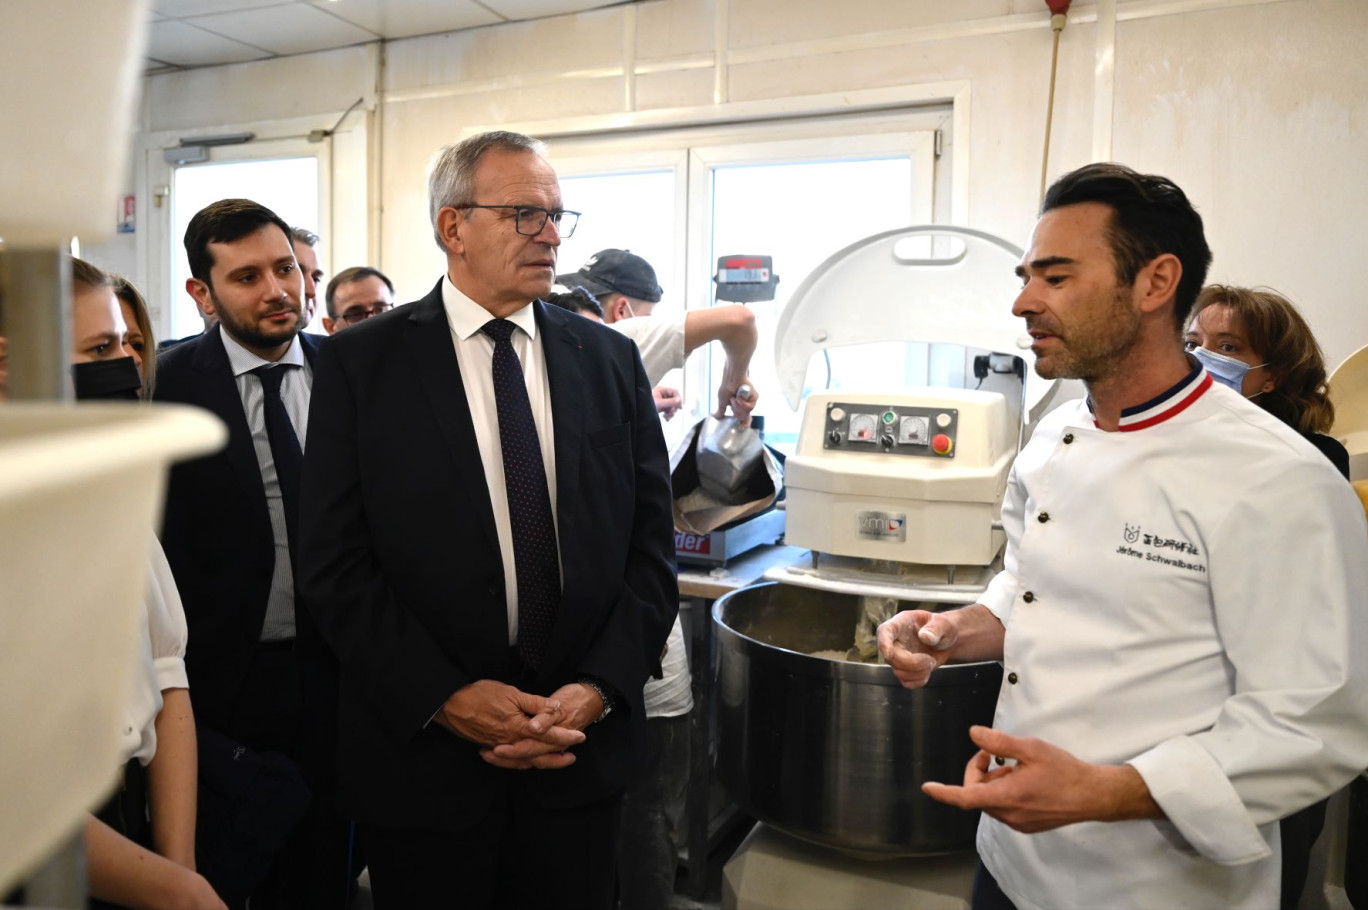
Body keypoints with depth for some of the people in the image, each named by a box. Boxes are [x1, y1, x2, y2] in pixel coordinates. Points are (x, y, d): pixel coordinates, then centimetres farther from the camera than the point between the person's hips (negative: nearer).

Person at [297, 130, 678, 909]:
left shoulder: (611, 360, 3)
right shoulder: (362, 363, -4)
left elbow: (651, 546, 2)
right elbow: (336, 561, -7)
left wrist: (600, 688, -9)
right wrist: (445, 698, -13)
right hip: (424, 750, -2)